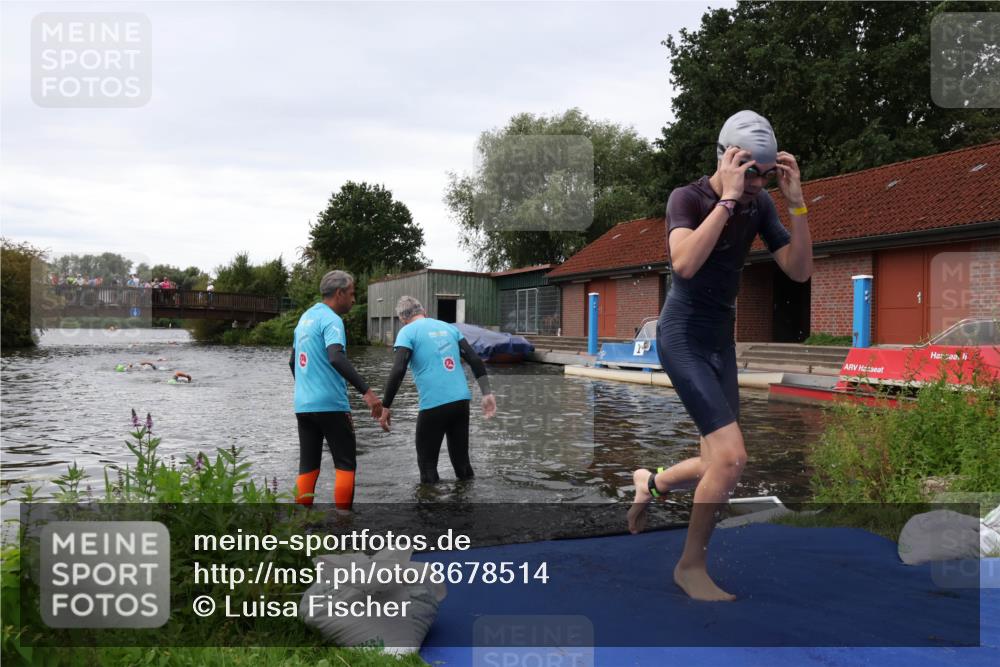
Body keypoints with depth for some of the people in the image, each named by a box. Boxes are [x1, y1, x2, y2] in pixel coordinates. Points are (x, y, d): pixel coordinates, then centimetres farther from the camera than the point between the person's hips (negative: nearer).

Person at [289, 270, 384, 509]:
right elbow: (336, 358, -27)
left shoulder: (305, 317, 15)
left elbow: (293, 361, 23)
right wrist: (366, 391, -32)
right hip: (330, 405, -8)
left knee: (308, 465, 9)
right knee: (345, 463, 3)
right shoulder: (331, 319, -11)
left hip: (302, 405, 8)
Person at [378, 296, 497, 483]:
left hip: (433, 405, -5)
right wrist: (487, 394, 11)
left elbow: (398, 371, -11)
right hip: (461, 400, 5)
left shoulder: (407, 332, 0)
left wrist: (385, 407, -6)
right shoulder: (448, 327, 16)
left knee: (427, 464, 9)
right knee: (461, 460, 17)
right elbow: (475, 360, 10)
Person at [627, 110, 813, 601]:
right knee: (732, 456, -17)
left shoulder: (759, 205, 3)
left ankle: (650, 482, 39)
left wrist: (796, 203, -12)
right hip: (683, 336, -7)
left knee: (719, 466, 8)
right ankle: (691, 565, 2)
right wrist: (728, 198, -29)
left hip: (722, 341, 7)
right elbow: (685, 264, -32)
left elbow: (800, 271, -2)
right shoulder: (687, 198, -13)